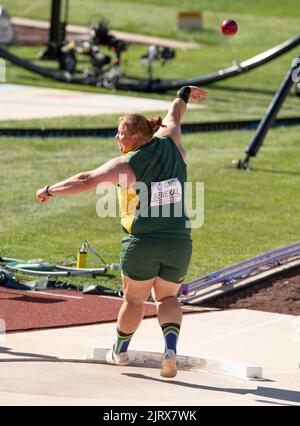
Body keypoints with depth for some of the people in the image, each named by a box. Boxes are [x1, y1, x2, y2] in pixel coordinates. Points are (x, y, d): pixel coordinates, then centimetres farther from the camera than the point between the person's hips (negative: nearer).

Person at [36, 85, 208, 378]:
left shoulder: (125, 165, -10)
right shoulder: (170, 145, 4)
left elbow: (87, 180, -18)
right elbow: (173, 118, 25)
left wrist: (51, 191, -8)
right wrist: (183, 96, 44)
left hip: (142, 245, -4)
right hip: (179, 244, 4)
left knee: (134, 299, 16)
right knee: (167, 298, 18)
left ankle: (120, 352, 34)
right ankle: (170, 350, -6)